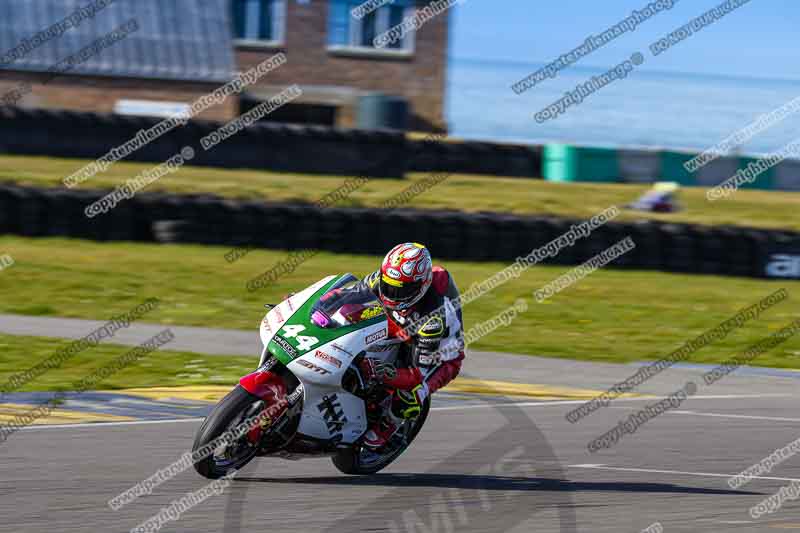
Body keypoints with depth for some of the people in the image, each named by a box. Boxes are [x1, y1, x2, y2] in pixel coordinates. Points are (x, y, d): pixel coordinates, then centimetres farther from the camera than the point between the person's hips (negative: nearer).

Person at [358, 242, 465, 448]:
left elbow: (421, 372, -42)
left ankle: (386, 426, 2)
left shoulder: (434, 316, -42)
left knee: (407, 399, -32)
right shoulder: (386, 276, -26)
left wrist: (383, 372, -56)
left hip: (441, 357, -7)